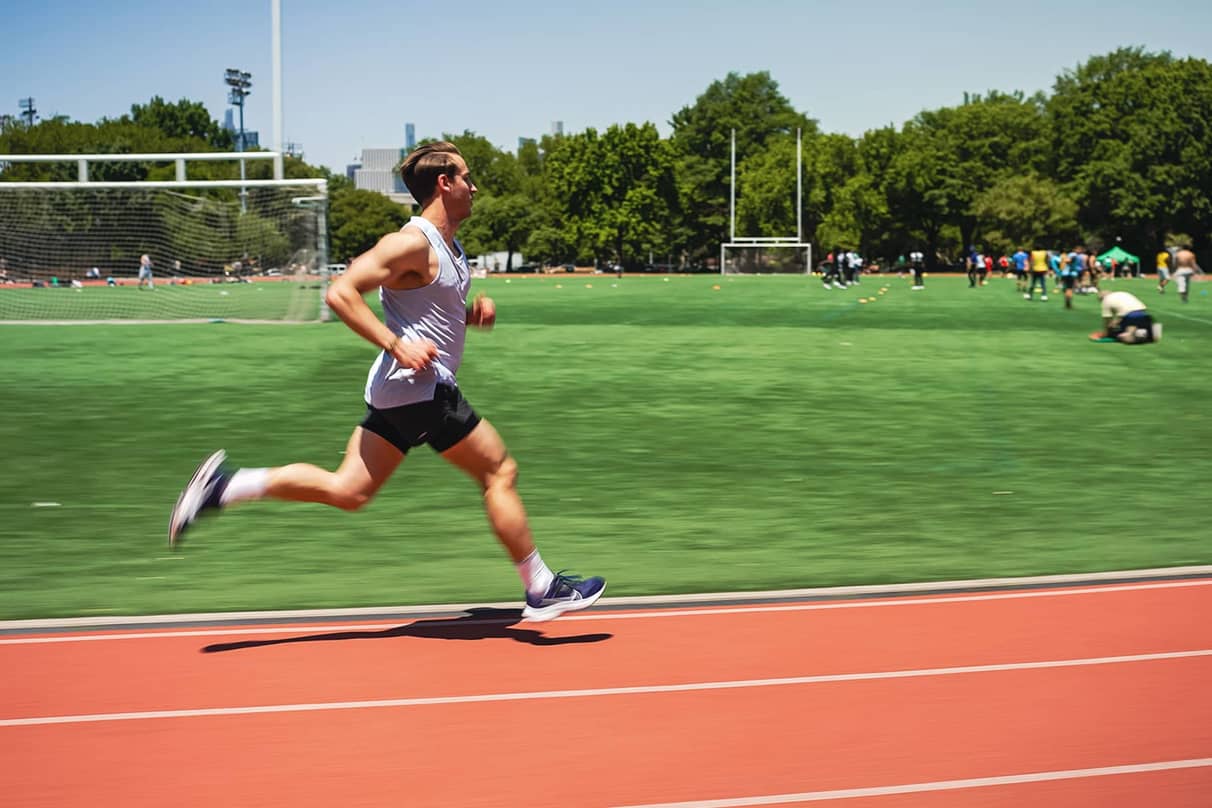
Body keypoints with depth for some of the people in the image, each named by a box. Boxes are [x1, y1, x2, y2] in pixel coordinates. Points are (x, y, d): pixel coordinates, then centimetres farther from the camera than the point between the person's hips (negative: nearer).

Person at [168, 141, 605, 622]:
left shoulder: (450, 247, 16)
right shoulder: (412, 242, -14)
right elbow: (340, 294, -20)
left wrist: (476, 312, 9)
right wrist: (397, 344, -25)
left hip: (394, 390, 10)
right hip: (420, 387, -10)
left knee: (347, 491, 5)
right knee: (500, 472, 0)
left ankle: (225, 485, 1)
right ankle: (542, 590, 8)